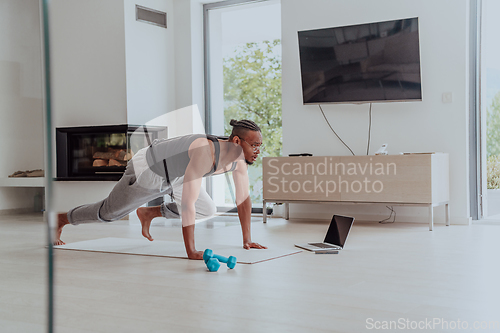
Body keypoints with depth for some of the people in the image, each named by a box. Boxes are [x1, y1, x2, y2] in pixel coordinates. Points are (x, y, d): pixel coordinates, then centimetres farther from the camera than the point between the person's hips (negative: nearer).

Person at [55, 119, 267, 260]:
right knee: (109, 212, 10)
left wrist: (247, 240, -5)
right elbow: (187, 203, -46)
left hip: (173, 173, 8)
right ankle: (60, 219, 37)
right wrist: (191, 251, -45)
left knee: (207, 211, 8)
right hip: (147, 171, -7)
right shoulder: (205, 153, -42)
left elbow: (243, 199, -5)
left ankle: (149, 213, 26)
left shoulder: (240, 158, -16)